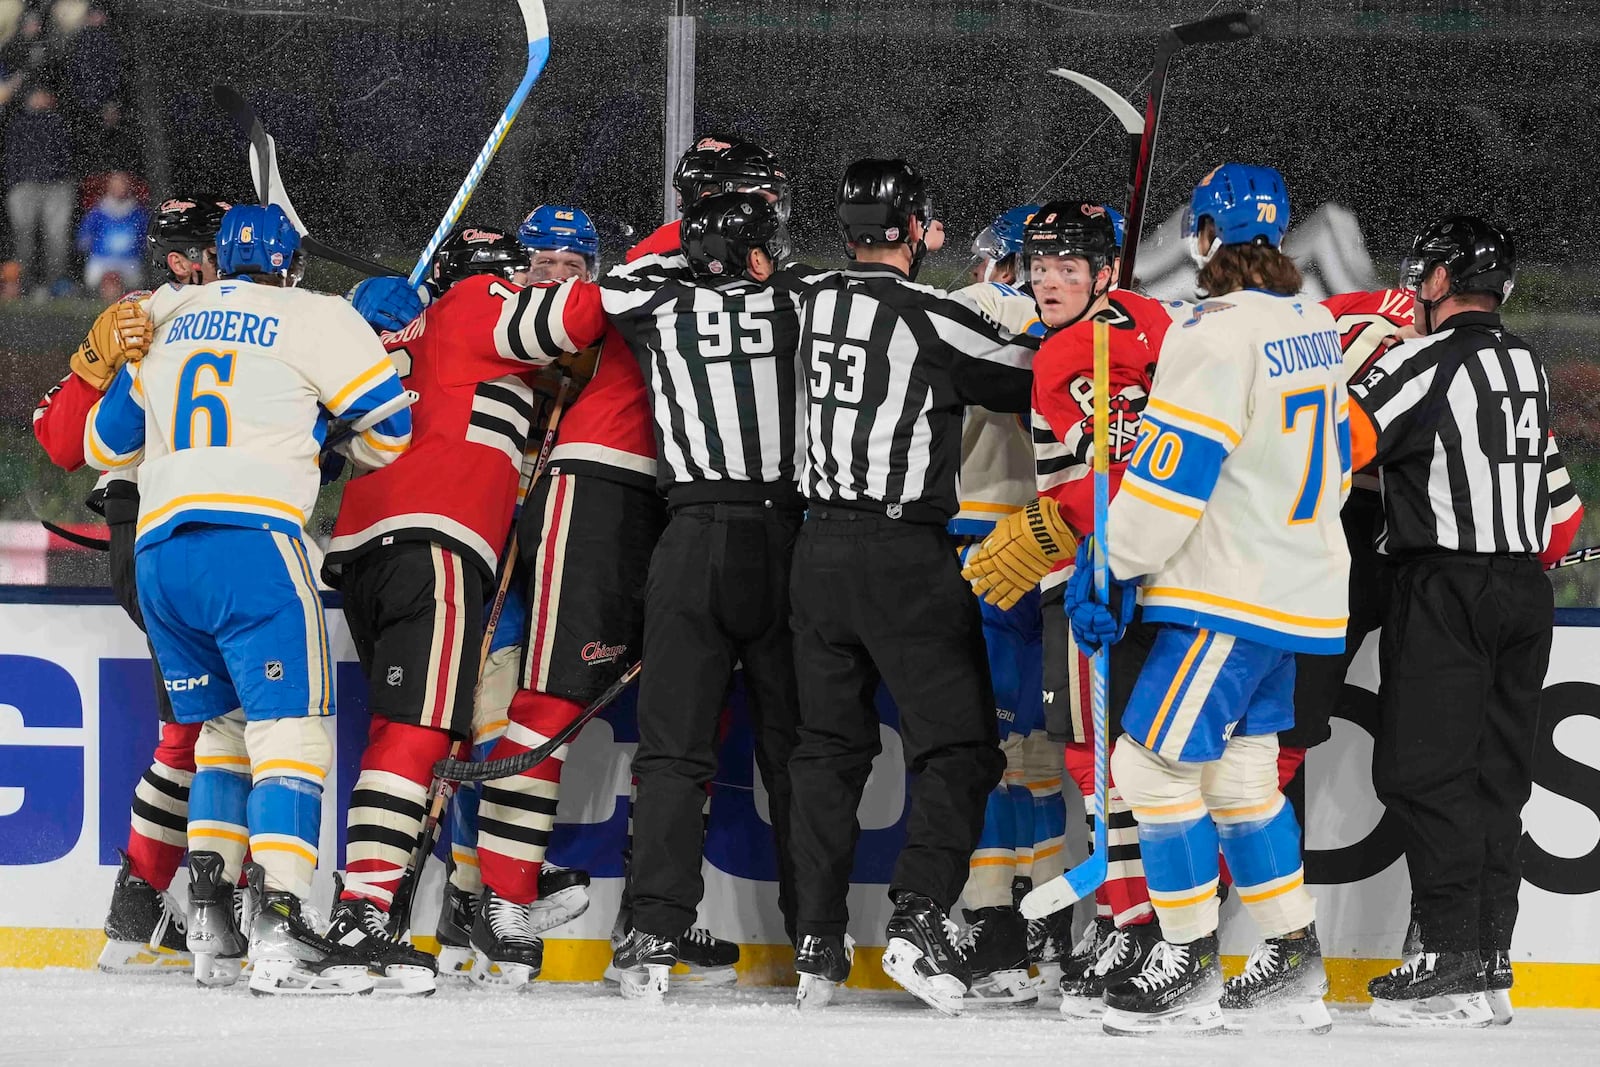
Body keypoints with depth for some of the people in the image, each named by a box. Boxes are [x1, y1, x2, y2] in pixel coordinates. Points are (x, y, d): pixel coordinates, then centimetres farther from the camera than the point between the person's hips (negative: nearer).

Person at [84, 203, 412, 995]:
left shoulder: (169, 324, 21)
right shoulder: (312, 318, 5)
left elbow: (105, 442, 29)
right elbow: (387, 426, 8)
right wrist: (332, 443, 30)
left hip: (157, 547, 6)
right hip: (250, 535, -6)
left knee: (224, 724, 19)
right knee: (288, 726, -9)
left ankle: (209, 926, 11)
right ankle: (279, 929, -24)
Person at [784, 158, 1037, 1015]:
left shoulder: (806, 303, 3)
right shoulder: (932, 319, -12)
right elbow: (1033, 381, -5)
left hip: (820, 549, 6)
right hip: (906, 557, -6)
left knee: (829, 744, 14)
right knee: (956, 743, -1)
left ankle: (818, 942, 13)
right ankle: (919, 919, -17)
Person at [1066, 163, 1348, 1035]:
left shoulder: (1214, 339, -19)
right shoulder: (1316, 332, 10)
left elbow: (1170, 476, -19)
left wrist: (1107, 568, -9)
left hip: (1230, 598, -9)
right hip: (1298, 593, 9)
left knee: (1154, 762, -4)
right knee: (1239, 772, 16)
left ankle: (1189, 969, -1)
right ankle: (1294, 968, 16)